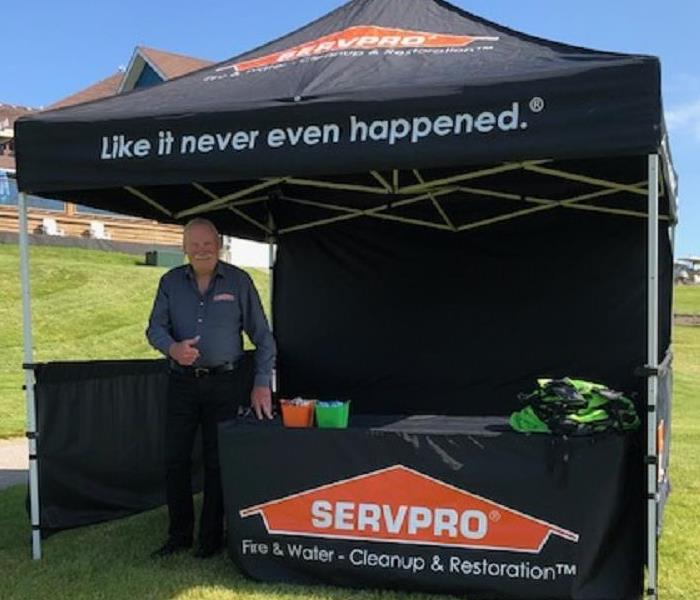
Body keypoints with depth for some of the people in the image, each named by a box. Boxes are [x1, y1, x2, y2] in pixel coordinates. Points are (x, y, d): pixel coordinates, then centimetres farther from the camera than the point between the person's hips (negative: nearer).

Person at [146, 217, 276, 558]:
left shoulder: (238, 282, -1)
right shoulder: (171, 282, 5)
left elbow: (262, 335, 0)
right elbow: (155, 328, 3)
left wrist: (262, 384, -6)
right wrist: (172, 348, -20)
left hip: (223, 383, -2)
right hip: (181, 382, 2)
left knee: (217, 462, 3)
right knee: (175, 460, 5)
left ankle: (211, 537, 16)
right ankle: (179, 535, 19)